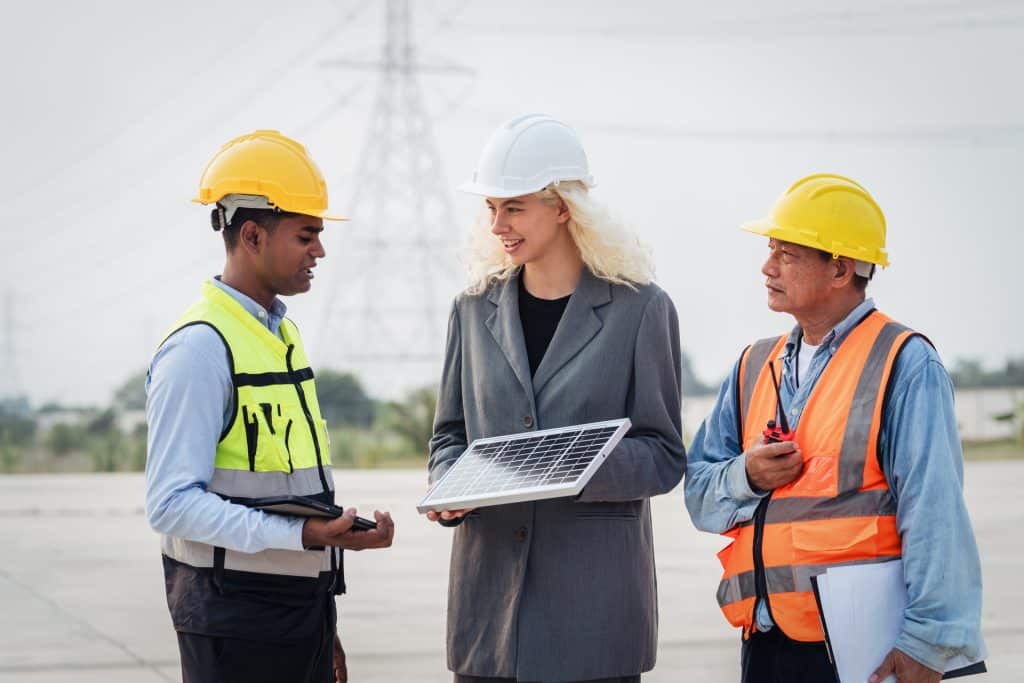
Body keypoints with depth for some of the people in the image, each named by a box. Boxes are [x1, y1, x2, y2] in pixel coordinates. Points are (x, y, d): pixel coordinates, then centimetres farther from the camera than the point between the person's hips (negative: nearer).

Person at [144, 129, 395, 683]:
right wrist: (303, 535, -25)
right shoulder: (199, 348, -14)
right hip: (236, 619, -8)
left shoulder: (283, 334, 14)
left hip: (304, 608, 8)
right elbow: (171, 504, -19)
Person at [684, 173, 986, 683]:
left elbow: (934, 515, -12)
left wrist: (926, 641, -19)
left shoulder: (903, 363, -4)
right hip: (765, 642, 6)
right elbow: (699, 490, 14)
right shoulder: (754, 367, 15)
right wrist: (746, 475, -8)